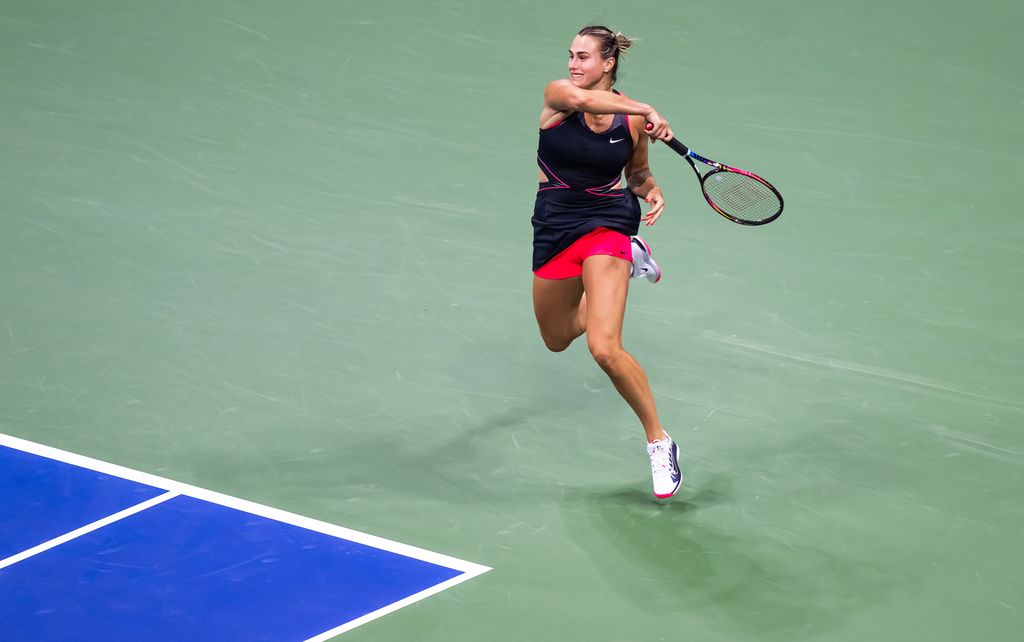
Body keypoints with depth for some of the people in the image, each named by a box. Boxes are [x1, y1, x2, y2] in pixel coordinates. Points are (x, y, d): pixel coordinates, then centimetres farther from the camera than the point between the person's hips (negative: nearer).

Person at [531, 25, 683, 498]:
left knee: (604, 348, -21)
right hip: (554, 229, 4)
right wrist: (645, 110, -41)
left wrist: (651, 191, -8)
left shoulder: (632, 120, -4)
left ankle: (659, 442, -4)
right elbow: (581, 98, -34)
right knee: (557, 340, 25)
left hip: (606, 225, -4)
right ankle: (629, 260, 49)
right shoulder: (558, 94, -9)